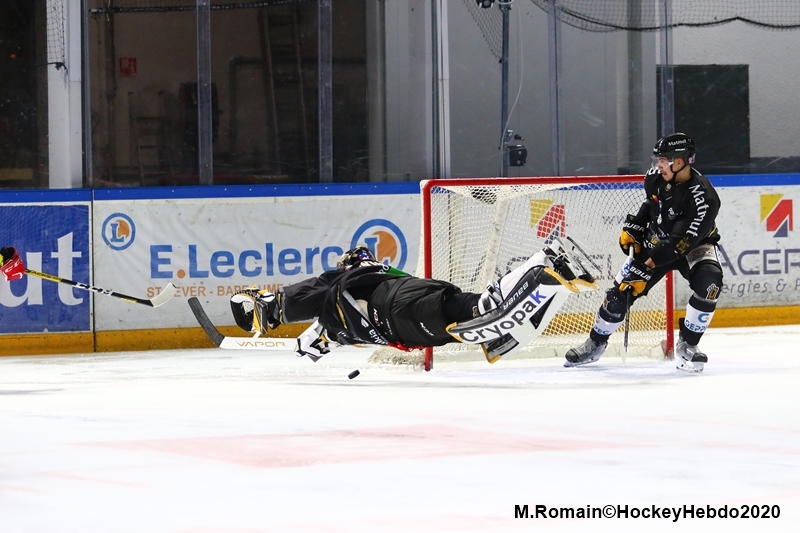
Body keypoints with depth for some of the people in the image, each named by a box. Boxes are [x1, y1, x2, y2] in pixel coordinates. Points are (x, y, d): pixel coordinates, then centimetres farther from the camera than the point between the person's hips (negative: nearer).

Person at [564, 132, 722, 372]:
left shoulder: (703, 196, -32)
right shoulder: (656, 178, -13)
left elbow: (683, 241, -35)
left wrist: (648, 263, -36)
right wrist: (633, 228, 5)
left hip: (694, 246, -5)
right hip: (657, 242, 5)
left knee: (708, 283, -32)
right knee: (622, 290, -2)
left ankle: (687, 345, -16)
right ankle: (596, 342, 20)